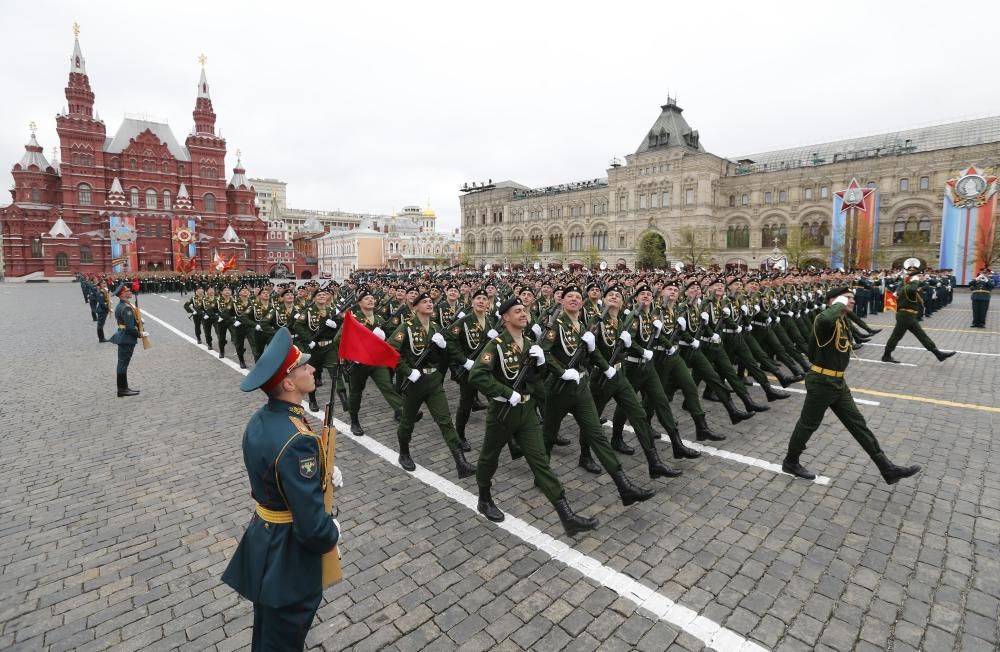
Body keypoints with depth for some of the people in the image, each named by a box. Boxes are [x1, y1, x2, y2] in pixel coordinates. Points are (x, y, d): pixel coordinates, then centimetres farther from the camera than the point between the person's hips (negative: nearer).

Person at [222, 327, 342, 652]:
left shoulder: (260, 419, -6)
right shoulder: (297, 440, -35)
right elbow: (311, 525, -32)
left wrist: (321, 472, 1)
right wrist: (332, 534, -11)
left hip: (263, 538, 9)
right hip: (288, 553, -8)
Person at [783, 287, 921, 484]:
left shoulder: (843, 322, 11)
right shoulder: (825, 320, -19)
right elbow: (827, 319, -47)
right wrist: (840, 304, -27)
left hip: (838, 382, 9)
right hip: (821, 382, -9)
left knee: (858, 424, 12)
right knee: (808, 425, 6)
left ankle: (888, 470, 21)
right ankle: (790, 462, 24)